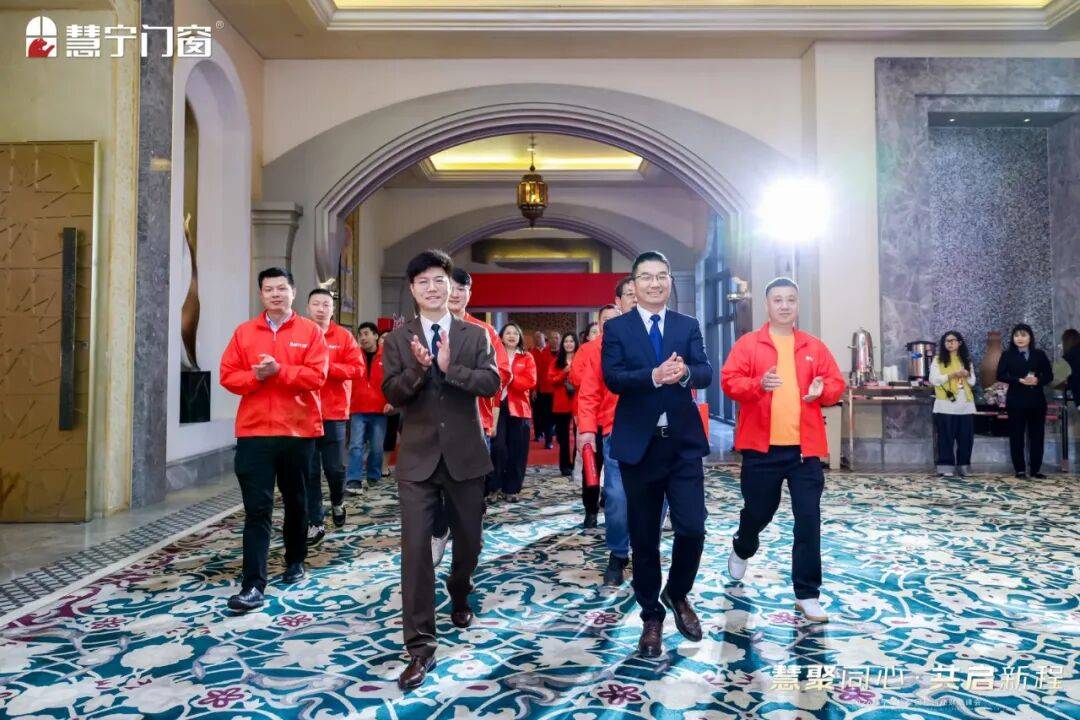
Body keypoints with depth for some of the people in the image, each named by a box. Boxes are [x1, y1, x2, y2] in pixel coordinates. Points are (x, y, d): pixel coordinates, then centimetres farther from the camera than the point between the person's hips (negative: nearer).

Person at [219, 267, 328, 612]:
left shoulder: (310, 331, 2)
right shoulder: (244, 332, 8)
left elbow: (316, 376, -9)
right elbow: (227, 376, 4)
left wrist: (279, 370, -18)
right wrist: (255, 376, -14)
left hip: (299, 430, 0)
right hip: (254, 431, 0)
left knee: (296, 502, 15)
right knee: (257, 508, -3)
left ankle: (296, 562, 34)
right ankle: (253, 584, -2)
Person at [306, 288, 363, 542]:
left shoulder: (344, 336, 4)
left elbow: (357, 367, -3)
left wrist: (328, 367, -14)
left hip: (334, 412, 0)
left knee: (335, 467, 4)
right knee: (310, 470, 3)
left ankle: (337, 502, 35)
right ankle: (315, 523, 13)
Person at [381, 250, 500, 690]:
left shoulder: (475, 335, 3)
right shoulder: (397, 339, 3)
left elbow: (491, 383, -10)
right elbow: (391, 393, -6)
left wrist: (449, 367, -21)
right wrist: (419, 367, -22)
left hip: (465, 454, 1)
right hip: (418, 456, -1)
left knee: (468, 540, 16)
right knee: (415, 548, -7)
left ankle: (459, 596, 48)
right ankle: (420, 647, 1)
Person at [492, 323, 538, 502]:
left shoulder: (527, 357, 10)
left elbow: (530, 381, -4)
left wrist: (511, 378, -15)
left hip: (518, 408, 1)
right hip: (498, 406, -1)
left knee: (516, 450, 3)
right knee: (498, 447, -11)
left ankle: (512, 489, 13)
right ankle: (494, 487, 1)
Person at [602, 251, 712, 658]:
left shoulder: (688, 326, 8)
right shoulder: (616, 328, 2)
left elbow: (706, 374, -5)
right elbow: (612, 378, -12)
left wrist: (684, 372, -28)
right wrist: (654, 375, -29)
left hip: (684, 442, 1)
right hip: (639, 444, -1)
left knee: (692, 528, -3)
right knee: (644, 537, 8)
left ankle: (677, 595, 27)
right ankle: (651, 616, 26)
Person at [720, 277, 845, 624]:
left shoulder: (814, 347, 10)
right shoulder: (747, 344, 2)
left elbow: (837, 384, 11)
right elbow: (729, 381, -7)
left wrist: (822, 391, -11)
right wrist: (758, 384, -24)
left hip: (805, 447, 2)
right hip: (761, 446, -2)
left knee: (808, 520, -1)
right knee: (758, 511, 13)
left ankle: (807, 594, 8)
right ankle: (741, 551, 47)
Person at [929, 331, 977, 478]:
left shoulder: (966, 360, 14)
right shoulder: (938, 360, 3)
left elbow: (972, 382, 13)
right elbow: (934, 380, -7)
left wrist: (966, 375, -9)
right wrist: (952, 375, -17)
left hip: (965, 405, 4)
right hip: (946, 405, -4)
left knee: (966, 437, 4)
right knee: (946, 437, -4)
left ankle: (963, 467, 13)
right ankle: (946, 467, -1)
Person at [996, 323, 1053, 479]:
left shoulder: (1039, 354, 9)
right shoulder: (1007, 355, 3)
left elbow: (1049, 375, 7)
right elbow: (1000, 375, -6)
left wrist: (1038, 380, -14)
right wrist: (1019, 380, -19)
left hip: (1036, 399, 2)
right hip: (1016, 400, -2)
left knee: (1037, 434, 4)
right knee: (1016, 435, -1)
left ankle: (1036, 469, 11)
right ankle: (1020, 469, 5)